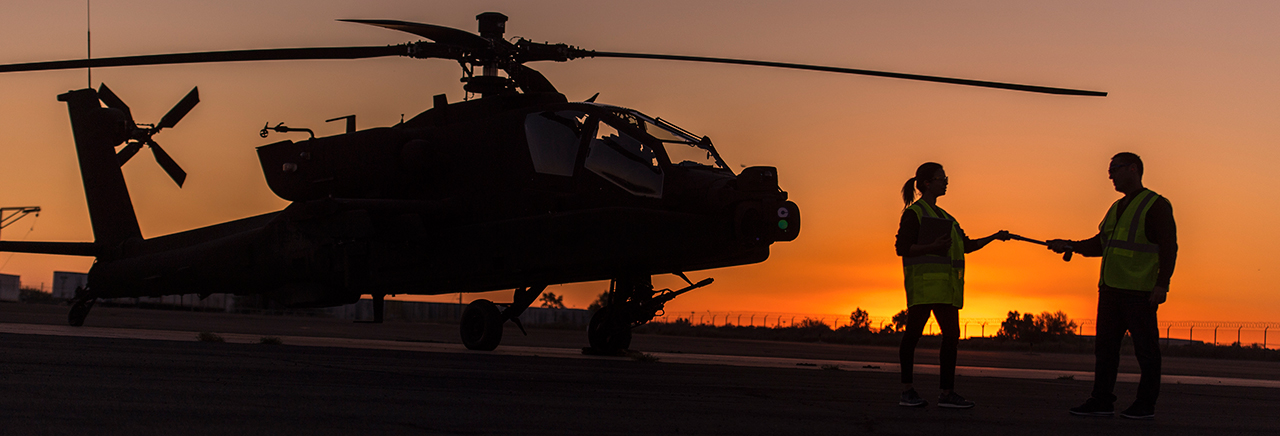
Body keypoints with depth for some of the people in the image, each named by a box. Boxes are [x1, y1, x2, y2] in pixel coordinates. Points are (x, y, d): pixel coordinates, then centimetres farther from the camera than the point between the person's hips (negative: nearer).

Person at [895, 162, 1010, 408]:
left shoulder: (943, 216, 24)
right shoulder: (914, 213, -1)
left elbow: (967, 246, 25)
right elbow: (902, 248, -9)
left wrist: (994, 237, 16)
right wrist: (933, 247, -20)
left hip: (944, 286, 8)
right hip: (923, 281, -8)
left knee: (952, 335, 1)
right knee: (914, 332, -7)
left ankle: (947, 394, 0)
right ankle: (907, 392, -4)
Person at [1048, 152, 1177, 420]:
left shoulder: (1156, 205, -4)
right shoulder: (1117, 209, 20)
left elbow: (1169, 247, -10)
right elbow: (1100, 245, 23)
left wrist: (1162, 283, -19)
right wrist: (1070, 245, 11)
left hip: (1140, 291, -8)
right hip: (1111, 288, 8)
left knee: (1145, 348, -3)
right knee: (1105, 345, 5)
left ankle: (1146, 405, 1)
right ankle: (1102, 401, 8)